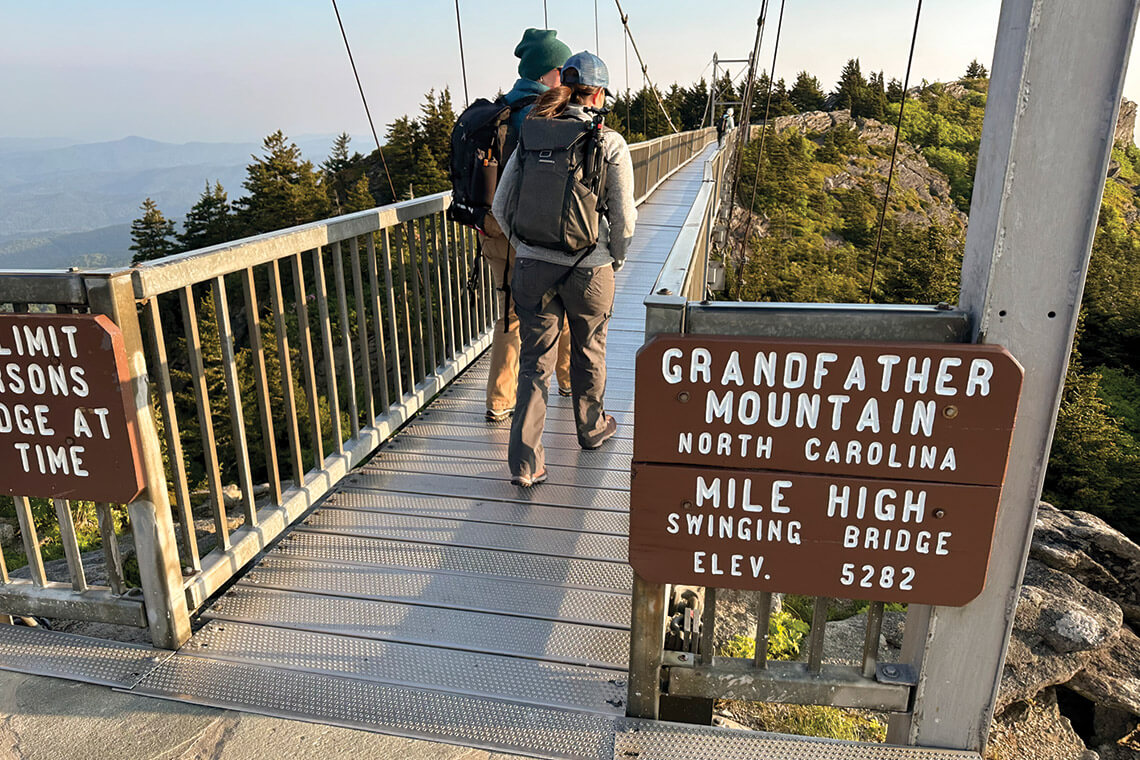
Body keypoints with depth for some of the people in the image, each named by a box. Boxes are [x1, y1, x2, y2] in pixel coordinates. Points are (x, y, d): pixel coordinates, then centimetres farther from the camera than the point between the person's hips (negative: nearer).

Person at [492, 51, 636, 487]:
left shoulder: (531, 137, 3)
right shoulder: (610, 144, -6)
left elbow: (501, 207, 4)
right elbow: (623, 216, -7)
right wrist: (616, 259, 11)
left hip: (533, 266, 2)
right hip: (589, 269, -2)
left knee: (534, 362, 8)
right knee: (589, 352, 20)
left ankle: (525, 463, 5)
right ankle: (591, 428, 42)